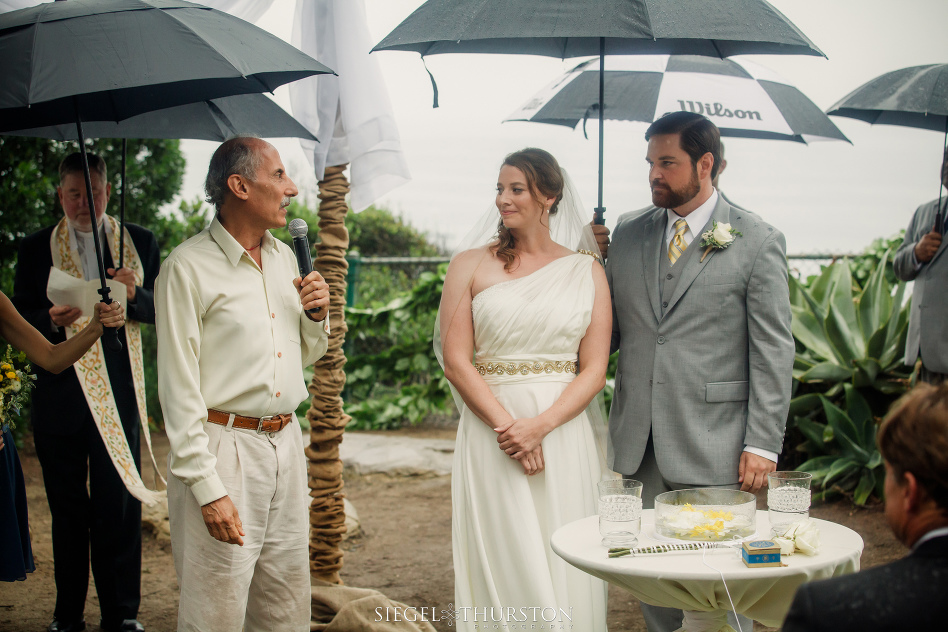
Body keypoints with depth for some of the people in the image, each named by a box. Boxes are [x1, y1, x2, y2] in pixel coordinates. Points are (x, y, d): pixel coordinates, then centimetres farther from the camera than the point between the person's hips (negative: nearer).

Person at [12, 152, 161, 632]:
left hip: (120, 392, 0)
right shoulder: (35, 249, 6)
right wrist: (52, 320, -18)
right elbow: (19, 322, 4)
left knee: (120, 503, 1)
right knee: (67, 507, 9)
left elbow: (163, 310, 4)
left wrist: (135, 296, -17)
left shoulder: (140, 243, 8)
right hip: (59, 391, 0)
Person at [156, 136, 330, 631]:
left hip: (286, 442, 7)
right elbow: (177, 387, -12)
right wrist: (207, 488, -17)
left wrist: (317, 315, 1)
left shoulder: (284, 257, 13)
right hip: (222, 447, -7)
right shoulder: (189, 267, -9)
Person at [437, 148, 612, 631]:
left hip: (563, 434, 1)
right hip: (490, 434, -1)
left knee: (563, 567, 3)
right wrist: (506, 425, -11)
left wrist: (540, 426, -13)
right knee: (501, 566, 0)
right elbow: (456, 361, -1)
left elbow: (594, 369, 2)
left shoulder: (586, 272, 7)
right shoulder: (470, 266, 6)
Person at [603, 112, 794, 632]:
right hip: (640, 446, 5)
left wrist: (762, 444, -11)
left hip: (713, 449, -4)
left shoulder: (758, 243, -3)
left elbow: (773, 353, -6)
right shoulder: (628, 234, 11)